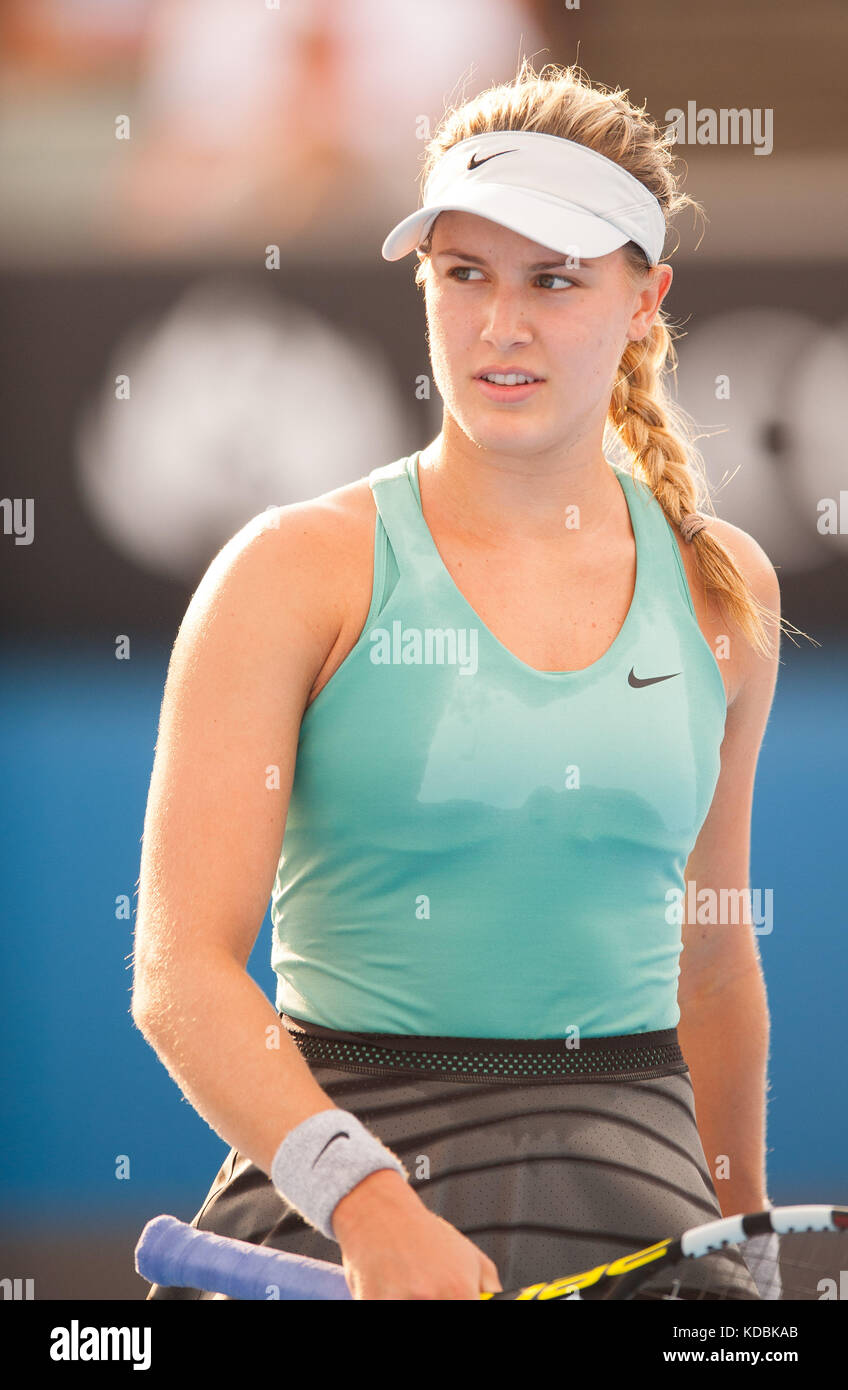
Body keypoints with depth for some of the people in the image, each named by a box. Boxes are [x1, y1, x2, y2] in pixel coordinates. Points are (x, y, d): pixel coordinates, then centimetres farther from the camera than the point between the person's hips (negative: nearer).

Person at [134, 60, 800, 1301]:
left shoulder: (722, 587, 9)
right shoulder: (299, 573, -3)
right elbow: (181, 974, -12)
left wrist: (743, 1231, 23)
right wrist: (369, 1204, -26)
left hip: (638, 1194, 3)